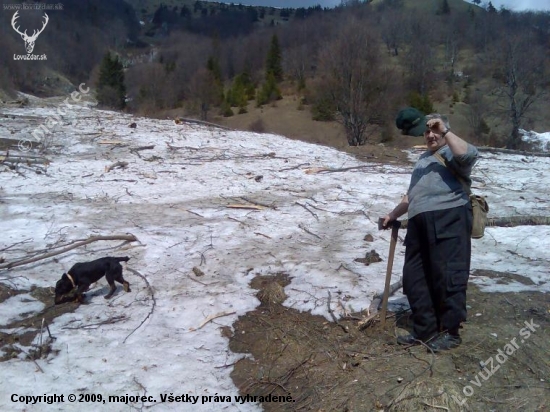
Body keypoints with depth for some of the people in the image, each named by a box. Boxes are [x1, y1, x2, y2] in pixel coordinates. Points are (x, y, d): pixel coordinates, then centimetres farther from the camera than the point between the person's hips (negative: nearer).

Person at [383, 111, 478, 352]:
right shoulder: (423, 158, 32)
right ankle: (426, 330, 16)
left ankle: (450, 332, 6)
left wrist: (445, 130, -14)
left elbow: (468, 155, -20)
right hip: (419, 223, 8)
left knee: (448, 276, -7)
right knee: (414, 278, 6)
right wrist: (393, 214, 38)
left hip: (449, 219, -8)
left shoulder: (452, 153, 7)